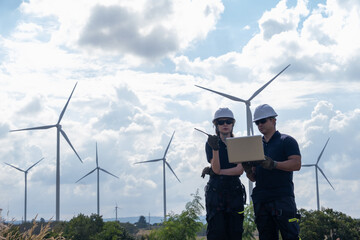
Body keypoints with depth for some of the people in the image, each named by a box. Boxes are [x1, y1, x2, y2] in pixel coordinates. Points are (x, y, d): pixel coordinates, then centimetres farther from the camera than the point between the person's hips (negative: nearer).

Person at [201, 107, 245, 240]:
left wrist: (213, 171, -8)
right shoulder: (211, 143, 5)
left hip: (235, 190, 2)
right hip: (216, 190, -2)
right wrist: (215, 149, -24)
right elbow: (216, 168, -8)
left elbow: (240, 170, -2)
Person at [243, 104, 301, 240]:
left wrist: (274, 164, -21)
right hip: (260, 199, 6)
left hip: (282, 197, -6)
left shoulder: (287, 141, 5)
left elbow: (297, 164, -9)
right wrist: (248, 171, -2)